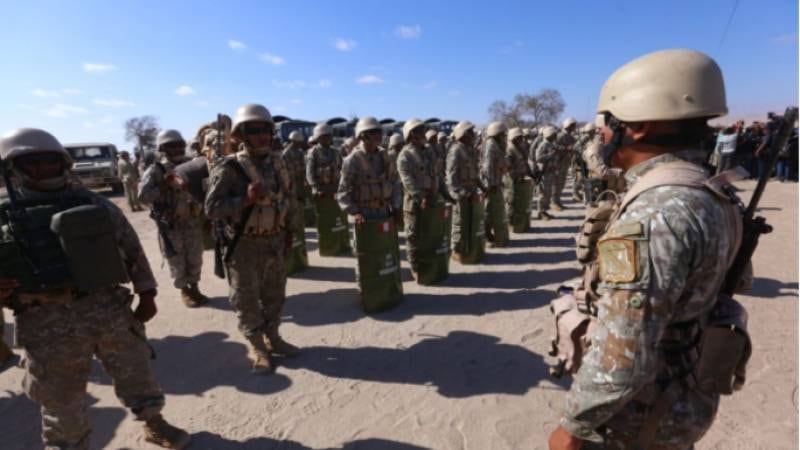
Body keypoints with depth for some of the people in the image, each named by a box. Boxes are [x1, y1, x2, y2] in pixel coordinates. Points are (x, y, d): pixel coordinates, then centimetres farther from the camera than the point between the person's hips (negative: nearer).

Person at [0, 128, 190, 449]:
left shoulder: (95, 204, 5)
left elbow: (132, 248, 8)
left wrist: (146, 295, 5)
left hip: (112, 308, 2)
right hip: (51, 323, -1)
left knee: (136, 372, 16)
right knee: (62, 402, 12)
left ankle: (154, 424, 38)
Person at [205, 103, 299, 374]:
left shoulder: (277, 163, 3)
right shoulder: (229, 168, -16)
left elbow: (288, 197, 14)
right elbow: (211, 208, -18)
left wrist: (289, 232, 13)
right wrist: (246, 199, -30)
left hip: (275, 241, 6)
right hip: (244, 246, -6)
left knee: (275, 295, 18)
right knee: (247, 301, 7)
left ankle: (272, 338, 38)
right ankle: (257, 349, 25)